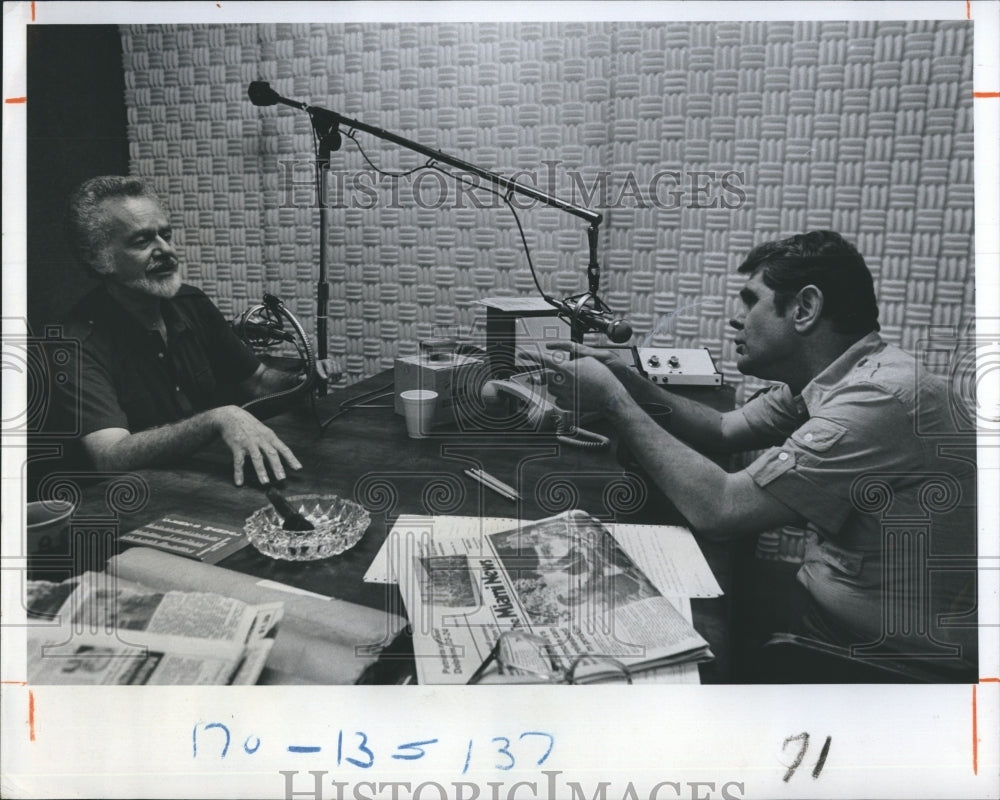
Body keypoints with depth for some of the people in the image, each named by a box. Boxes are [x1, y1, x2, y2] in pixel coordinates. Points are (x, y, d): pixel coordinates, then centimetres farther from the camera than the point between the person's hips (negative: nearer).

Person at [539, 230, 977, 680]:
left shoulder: (877, 399, -29)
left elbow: (717, 509, -30)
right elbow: (722, 430, 8)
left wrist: (614, 401, -20)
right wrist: (626, 381, -7)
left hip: (893, 652, -8)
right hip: (830, 598, 8)